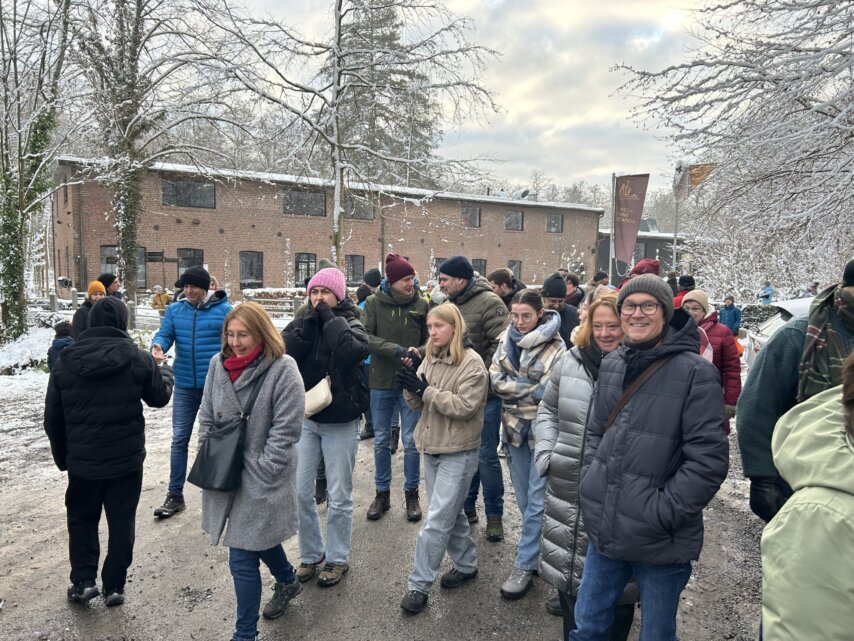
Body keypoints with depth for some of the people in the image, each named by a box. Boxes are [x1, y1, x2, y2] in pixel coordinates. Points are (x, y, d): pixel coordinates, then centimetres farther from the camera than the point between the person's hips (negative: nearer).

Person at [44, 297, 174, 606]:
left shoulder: (65, 362, -3)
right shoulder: (137, 359, -12)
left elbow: (53, 418, 4)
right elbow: (160, 397, 3)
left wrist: (62, 456, 16)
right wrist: (166, 371, 23)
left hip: (82, 460, 2)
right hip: (126, 459, -2)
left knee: (81, 519, 21)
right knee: (122, 522, 11)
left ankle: (83, 581, 21)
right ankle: (114, 586, 19)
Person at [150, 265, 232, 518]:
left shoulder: (224, 310, -6)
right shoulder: (174, 310, 3)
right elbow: (164, 335, -2)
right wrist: (158, 346, -26)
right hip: (184, 386, 3)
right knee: (179, 439, 6)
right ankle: (175, 495, 17)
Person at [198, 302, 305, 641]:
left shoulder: (283, 369, -18)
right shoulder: (218, 364, 1)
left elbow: (285, 430, -17)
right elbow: (207, 417, 9)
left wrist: (260, 474, -16)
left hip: (261, 477, -6)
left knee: (242, 559, -1)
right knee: (258, 536, 25)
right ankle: (288, 580, 53)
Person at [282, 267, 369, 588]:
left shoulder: (349, 323, -6)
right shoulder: (302, 323, 4)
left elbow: (354, 351, -29)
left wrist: (329, 318, -19)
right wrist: (311, 321, -17)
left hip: (340, 422, -3)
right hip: (306, 418, 4)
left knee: (339, 496, 8)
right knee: (301, 492, 9)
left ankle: (337, 559, 27)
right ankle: (311, 554, 30)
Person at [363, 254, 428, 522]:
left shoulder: (421, 305, -4)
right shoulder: (374, 303, -5)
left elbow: (430, 339, 3)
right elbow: (366, 337, -14)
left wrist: (417, 354, -18)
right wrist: (397, 350, -25)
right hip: (381, 382, 1)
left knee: (411, 441, 8)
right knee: (381, 441, 13)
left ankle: (411, 493, 26)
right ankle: (382, 493, 30)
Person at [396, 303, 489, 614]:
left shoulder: (472, 362, -15)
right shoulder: (430, 359, 5)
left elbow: (465, 407, -23)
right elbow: (417, 404, 5)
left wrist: (426, 390, -23)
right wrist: (411, 387, -16)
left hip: (459, 453, -7)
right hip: (432, 448, 7)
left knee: (436, 521, -3)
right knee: (451, 513, 20)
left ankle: (419, 585, 9)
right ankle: (466, 564, 38)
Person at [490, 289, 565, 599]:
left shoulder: (554, 347, -11)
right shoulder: (506, 339, 4)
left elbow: (548, 392, -18)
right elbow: (496, 379, -4)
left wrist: (514, 388, -12)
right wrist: (532, 387, -12)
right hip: (514, 427, 5)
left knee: (537, 500, 1)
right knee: (524, 500, 16)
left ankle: (525, 565, 13)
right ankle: (538, 551, 34)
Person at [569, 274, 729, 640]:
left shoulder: (695, 372, -13)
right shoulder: (611, 365, 5)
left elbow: (708, 459, -16)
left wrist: (661, 513, -17)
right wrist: (591, 482, 3)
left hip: (661, 542, -5)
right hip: (604, 531, 5)